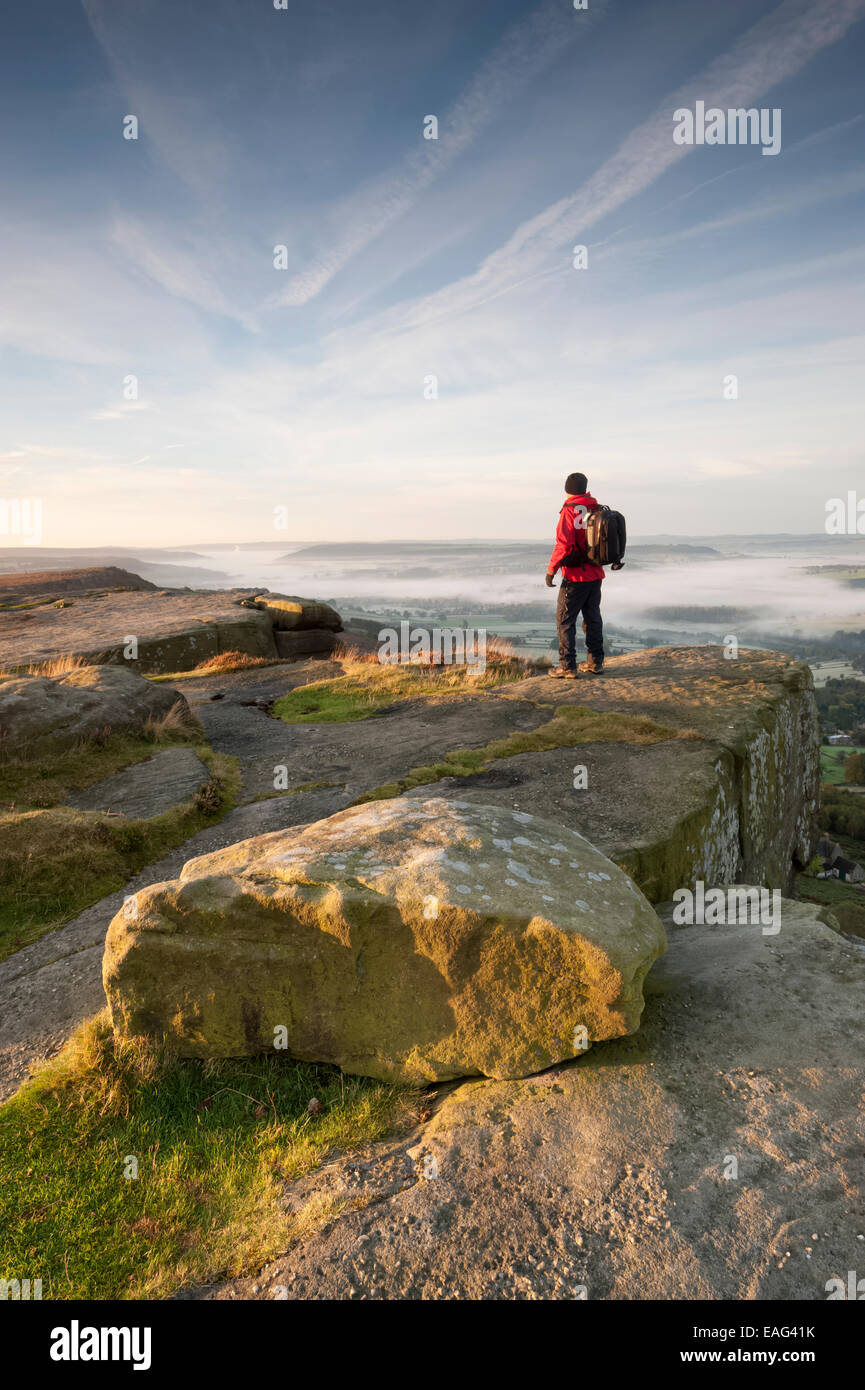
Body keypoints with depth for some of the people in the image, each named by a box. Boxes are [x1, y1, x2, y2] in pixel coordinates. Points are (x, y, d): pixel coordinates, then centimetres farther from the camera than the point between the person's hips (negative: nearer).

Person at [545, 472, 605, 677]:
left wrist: (551, 570, -15)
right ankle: (595, 662, 21)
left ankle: (567, 666, -3)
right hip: (596, 575, 7)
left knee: (565, 620, -1)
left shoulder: (570, 511, -14)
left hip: (575, 577, -7)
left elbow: (564, 545, -21)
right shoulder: (596, 510, 6)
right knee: (592, 617, 15)